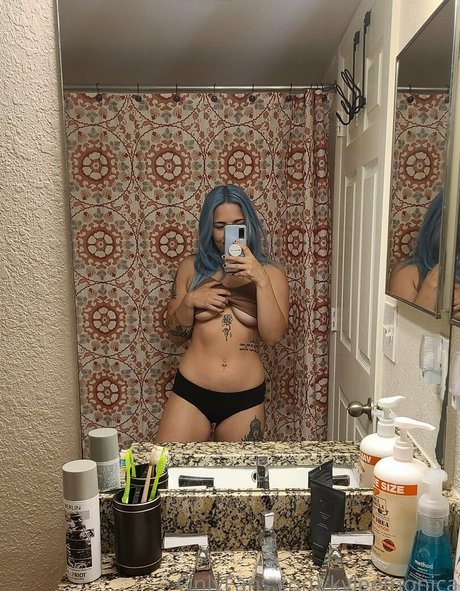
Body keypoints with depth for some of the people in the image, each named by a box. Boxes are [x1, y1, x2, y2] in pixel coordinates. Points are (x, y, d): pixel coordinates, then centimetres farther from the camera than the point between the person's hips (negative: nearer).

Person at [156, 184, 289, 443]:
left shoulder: (270, 272, -1)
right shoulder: (191, 268, 3)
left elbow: (274, 335, -11)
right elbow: (175, 330, 8)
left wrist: (261, 280, -20)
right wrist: (190, 301, -11)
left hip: (245, 398, 0)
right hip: (191, 392, 1)